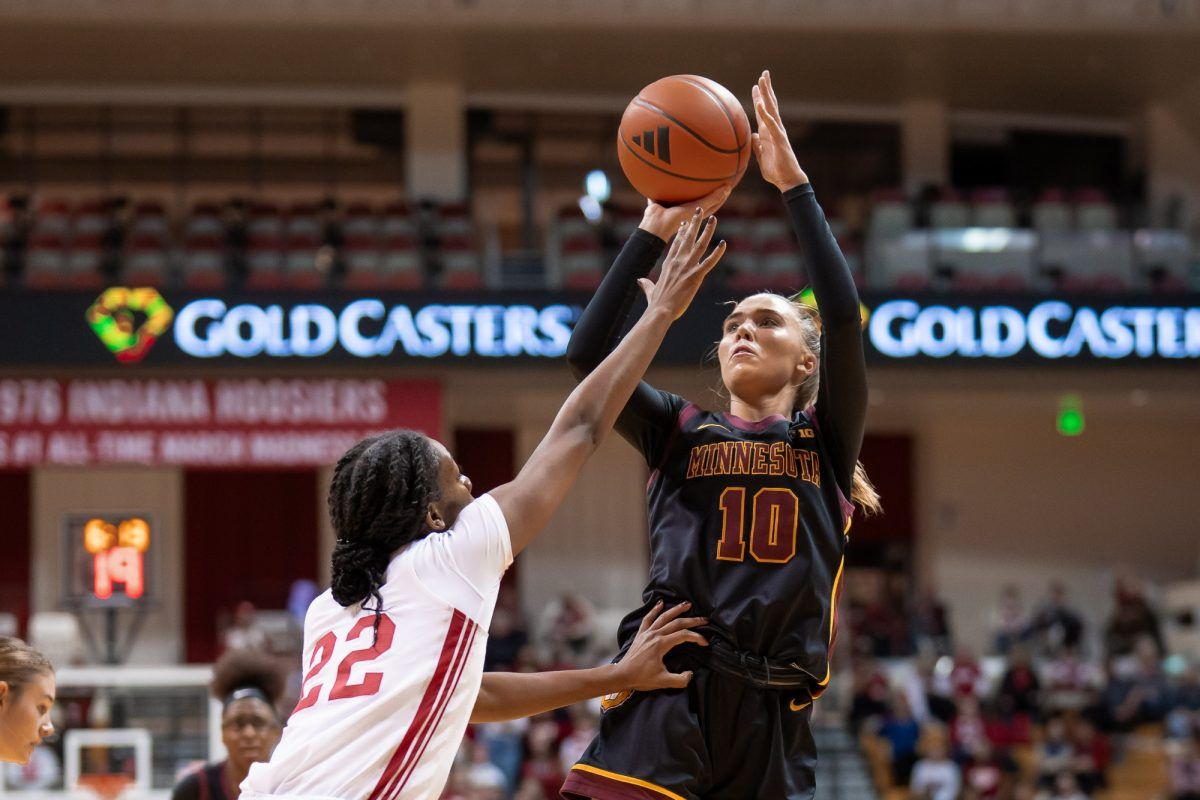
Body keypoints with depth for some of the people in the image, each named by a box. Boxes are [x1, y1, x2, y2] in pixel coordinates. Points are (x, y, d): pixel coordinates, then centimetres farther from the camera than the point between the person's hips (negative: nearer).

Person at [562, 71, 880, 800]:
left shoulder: (826, 442, 14)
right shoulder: (682, 433, 17)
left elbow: (844, 317, -1)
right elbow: (589, 352, 2)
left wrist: (793, 181, -1)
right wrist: (656, 228, 1)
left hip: (773, 719, 1)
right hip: (665, 705, -1)